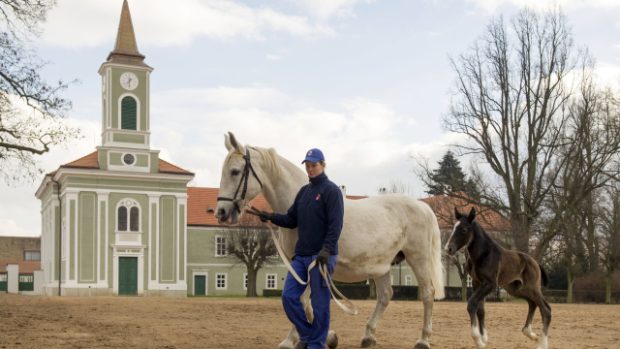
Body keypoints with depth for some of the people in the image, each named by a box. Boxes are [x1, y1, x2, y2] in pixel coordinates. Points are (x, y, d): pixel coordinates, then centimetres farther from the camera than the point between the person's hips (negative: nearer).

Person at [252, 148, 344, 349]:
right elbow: (292, 220, 16)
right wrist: (272, 217, -1)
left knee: (319, 303, -1)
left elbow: (336, 224, -16)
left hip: (321, 256, -7)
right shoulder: (304, 191, 16)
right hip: (301, 255, 7)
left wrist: (327, 249, -27)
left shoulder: (331, 190, -6)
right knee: (289, 297, 3)